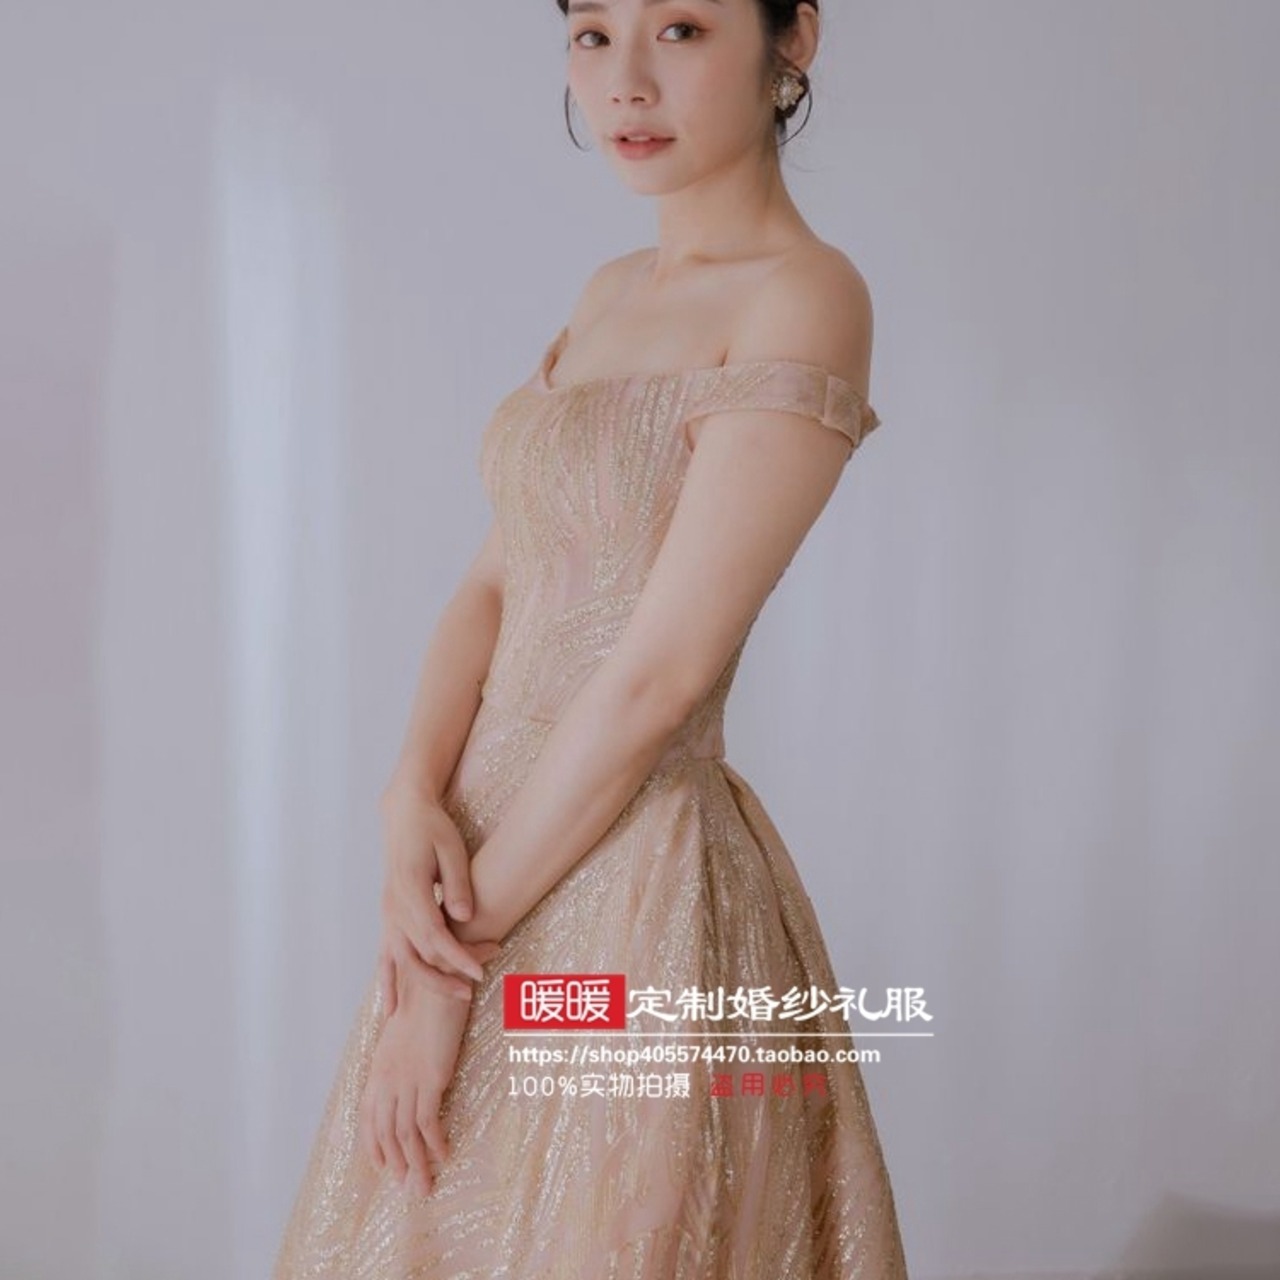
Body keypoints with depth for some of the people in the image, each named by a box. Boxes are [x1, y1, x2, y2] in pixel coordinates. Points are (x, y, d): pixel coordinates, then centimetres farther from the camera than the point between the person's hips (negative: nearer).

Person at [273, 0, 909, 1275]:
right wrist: (414, 798, -11)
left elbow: (659, 672, -19)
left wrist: (455, 961, -15)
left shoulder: (804, 296, -14)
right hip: (500, 847, 7)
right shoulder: (610, 291, 10)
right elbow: (492, 582, 7)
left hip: (639, 874, -7)